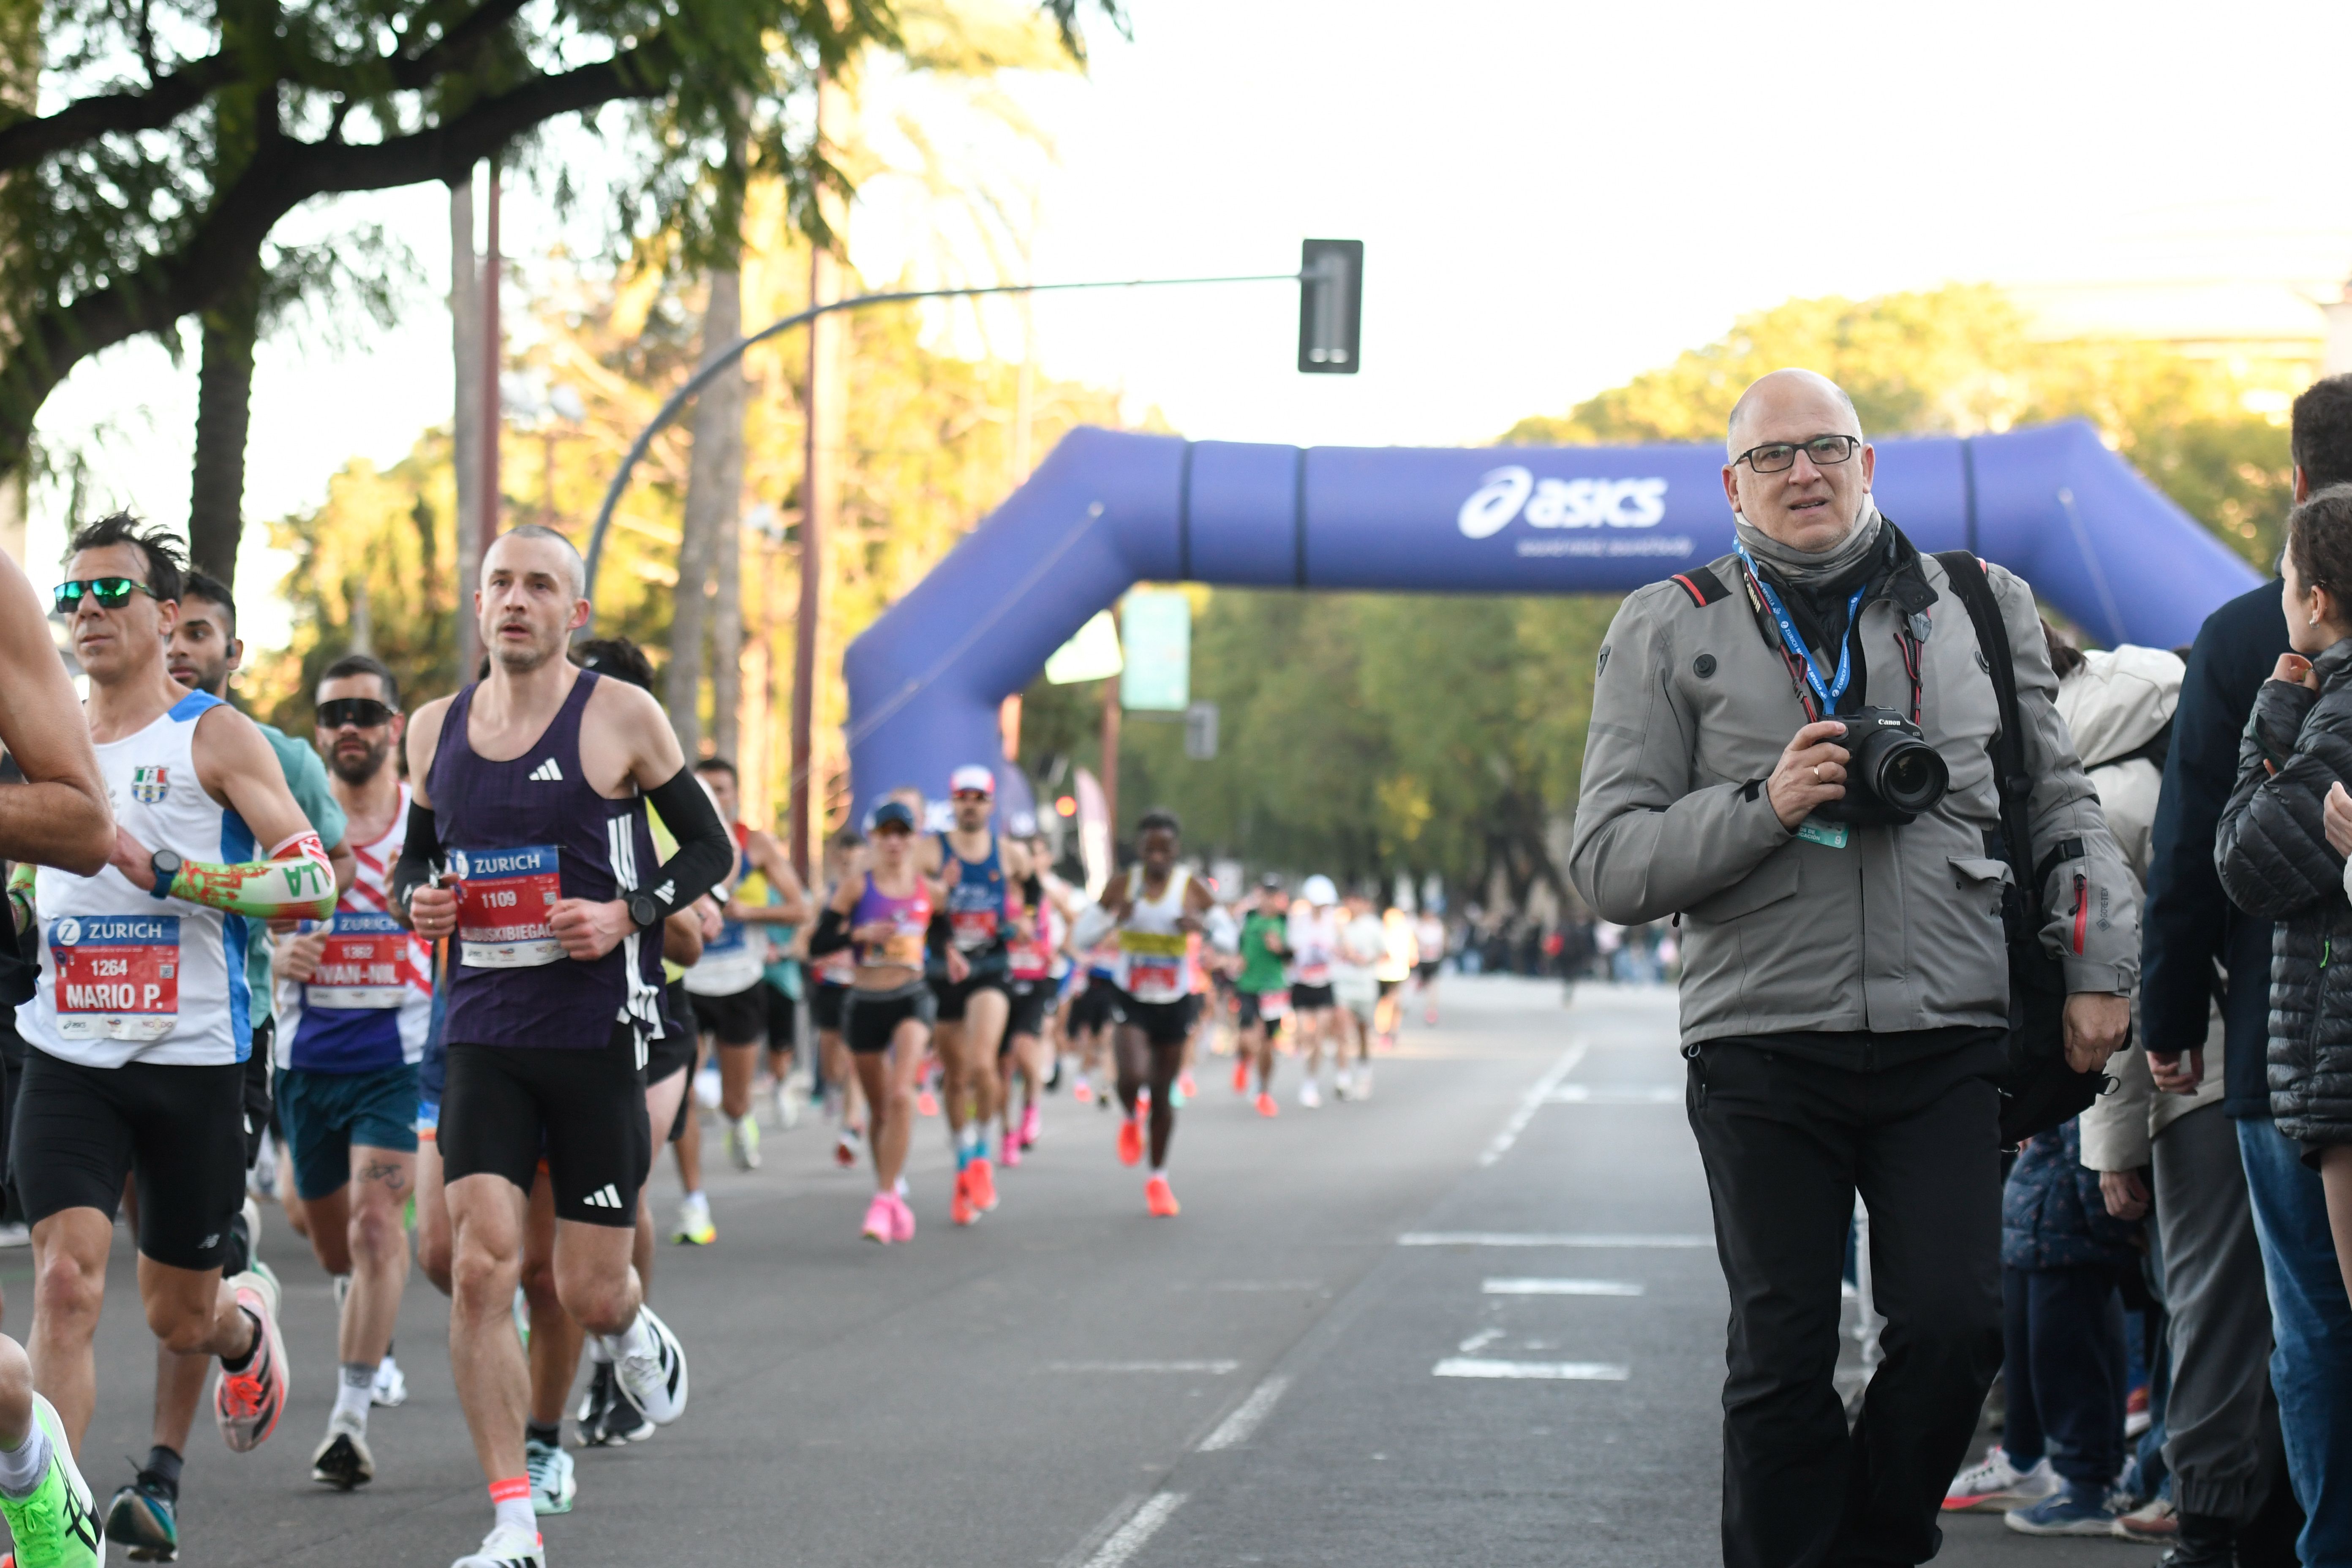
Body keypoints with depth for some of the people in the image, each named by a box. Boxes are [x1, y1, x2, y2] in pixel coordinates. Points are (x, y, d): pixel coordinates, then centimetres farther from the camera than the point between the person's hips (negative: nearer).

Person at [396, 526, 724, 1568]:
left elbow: (710, 847, 3)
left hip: (599, 1031, -3)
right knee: (480, 1265, -12)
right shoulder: (436, 730, 8)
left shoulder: (621, 718, -4)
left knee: (589, 1293, 2)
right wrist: (416, 900, -1)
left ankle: (631, 1331, 42)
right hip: (484, 1035, 3)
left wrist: (627, 913, -14)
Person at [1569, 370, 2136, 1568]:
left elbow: (2061, 804, 19)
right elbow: (1608, 865, 1)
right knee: (1783, 1358, 1)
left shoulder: (1981, 607, 13)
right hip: (1764, 1043, -1)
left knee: (1955, 1326, -7)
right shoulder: (1669, 631, 7)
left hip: (1950, 1036, 1)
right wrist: (1763, 807, -12)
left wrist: (2099, 964, 7)